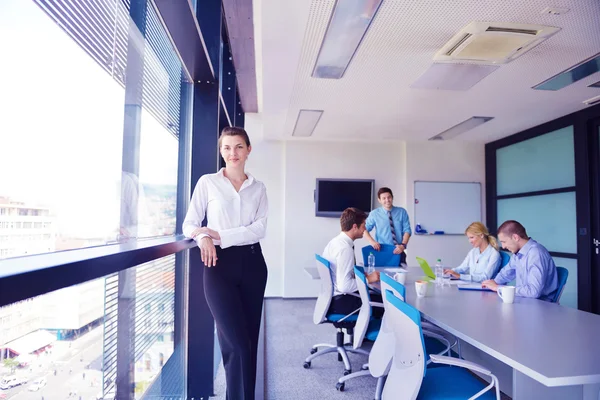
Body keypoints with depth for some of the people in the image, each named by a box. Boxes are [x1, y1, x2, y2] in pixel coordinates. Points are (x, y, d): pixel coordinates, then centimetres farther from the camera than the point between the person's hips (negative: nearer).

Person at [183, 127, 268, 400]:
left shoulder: (258, 188, 9)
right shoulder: (207, 182, 4)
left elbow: (259, 229, -4)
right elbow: (189, 224, 2)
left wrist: (219, 234, -14)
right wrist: (203, 237, -21)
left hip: (252, 264, 3)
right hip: (220, 264, -2)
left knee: (249, 339, 10)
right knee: (237, 342, -7)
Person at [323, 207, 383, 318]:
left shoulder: (335, 241, 5)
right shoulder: (345, 248, -23)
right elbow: (344, 286, -27)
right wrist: (368, 279, -15)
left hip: (333, 297, 9)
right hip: (340, 301, -9)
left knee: (377, 295, 14)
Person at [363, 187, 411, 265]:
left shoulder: (402, 212, 3)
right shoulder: (374, 214, 1)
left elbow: (407, 230, 0)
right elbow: (365, 230, 0)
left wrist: (403, 245, -16)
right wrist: (372, 241, -16)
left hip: (398, 251, 1)